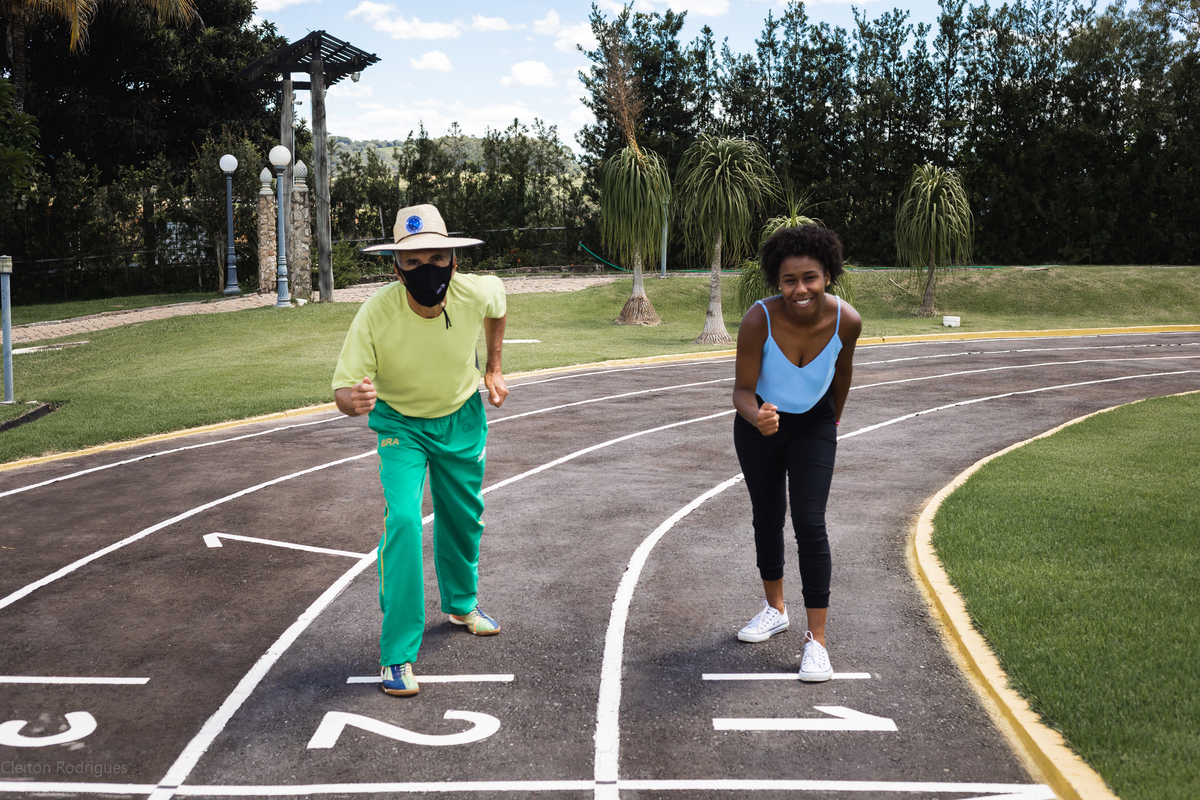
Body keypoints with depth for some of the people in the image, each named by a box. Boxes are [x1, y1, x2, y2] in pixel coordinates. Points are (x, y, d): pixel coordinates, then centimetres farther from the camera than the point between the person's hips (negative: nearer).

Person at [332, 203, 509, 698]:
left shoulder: (477, 293, -26)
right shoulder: (376, 313, -33)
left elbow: (498, 306, 1)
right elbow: (343, 389, -29)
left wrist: (493, 368, 7)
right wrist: (355, 399, -53)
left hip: (462, 418, 3)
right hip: (400, 425, -3)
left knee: (463, 518, 18)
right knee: (402, 518, -21)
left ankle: (460, 604, 48)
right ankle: (397, 653, -10)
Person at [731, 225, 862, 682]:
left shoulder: (846, 321, -25)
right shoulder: (759, 320, -31)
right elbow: (742, 390, -24)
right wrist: (756, 417, -47)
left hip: (814, 426, 0)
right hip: (759, 423, 1)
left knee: (810, 524, -11)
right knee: (767, 519, 15)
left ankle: (816, 639, -2)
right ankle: (775, 609, 37)